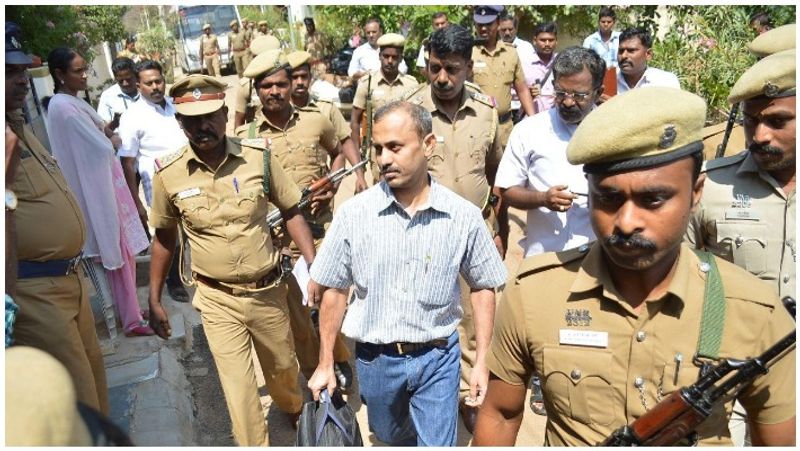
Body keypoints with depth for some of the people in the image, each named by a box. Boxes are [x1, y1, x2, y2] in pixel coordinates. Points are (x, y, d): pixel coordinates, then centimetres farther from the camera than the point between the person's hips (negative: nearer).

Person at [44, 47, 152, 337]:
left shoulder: (72, 101, 11)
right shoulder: (64, 107, -19)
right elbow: (102, 147, -18)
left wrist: (104, 133, -3)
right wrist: (109, 136, 2)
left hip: (102, 182, 9)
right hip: (97, 188, -9)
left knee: (123, 251, 16)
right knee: (118, 254, -1)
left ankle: (130, 309, 28)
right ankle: (132, 320, 10)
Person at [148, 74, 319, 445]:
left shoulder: (259, 156, -11)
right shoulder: (168, 174, -10)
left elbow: (291, 212, -1)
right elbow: (164, 237, 4)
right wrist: (154, 301, 7)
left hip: (268, 290, 1)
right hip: (217, 300, -1)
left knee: (282, 368, 22)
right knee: (238, 388, 3)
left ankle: (297, 415, 55)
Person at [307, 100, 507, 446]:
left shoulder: (464, 216, -12)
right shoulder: (353, 213, -12)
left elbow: (483, 288, 0)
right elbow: (335, 291, -3)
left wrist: (482, 362, -2)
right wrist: (325, 365, 1)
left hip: (437, 357, -1)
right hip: (375, 358, 2)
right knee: (391, 436, 25)